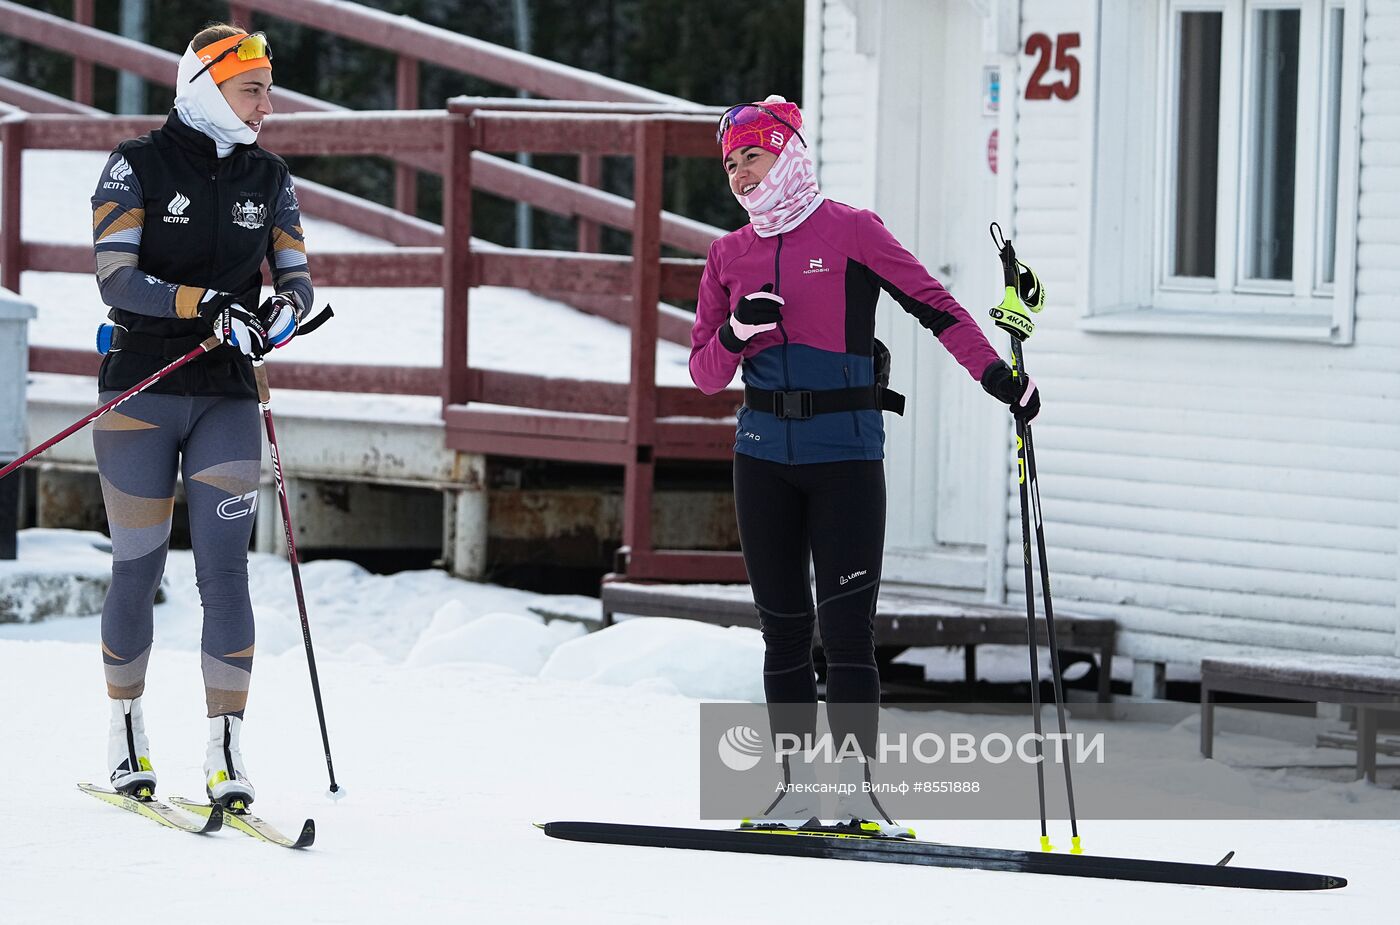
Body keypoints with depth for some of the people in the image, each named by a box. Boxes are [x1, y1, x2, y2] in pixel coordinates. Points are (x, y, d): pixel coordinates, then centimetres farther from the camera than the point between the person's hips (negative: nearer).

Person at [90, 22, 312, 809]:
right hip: (142, 390, -2)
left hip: (227, 398, 2)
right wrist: (209, 305, -26)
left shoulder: (270, 180, 7)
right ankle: (128, 728, 25)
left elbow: (298, 276, 7)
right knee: (139, 569, 5)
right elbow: (116, 278, -14)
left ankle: (228, 752, -7)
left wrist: (284, 309, -17)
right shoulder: (138, 168, -5)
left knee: (225, 570, -7)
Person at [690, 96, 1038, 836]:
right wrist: (738, 334, -10)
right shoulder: (730, 256, 11)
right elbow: (705, 374, 10)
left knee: (847, 627, -9)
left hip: (845, 450, -4)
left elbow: (930, 304, -5)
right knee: (784, 627, 6)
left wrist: (994, 372, -13)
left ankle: (858, 792, -7)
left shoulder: (849, 232, -2)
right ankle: (796, 787, 11)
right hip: (764, 455, 4)